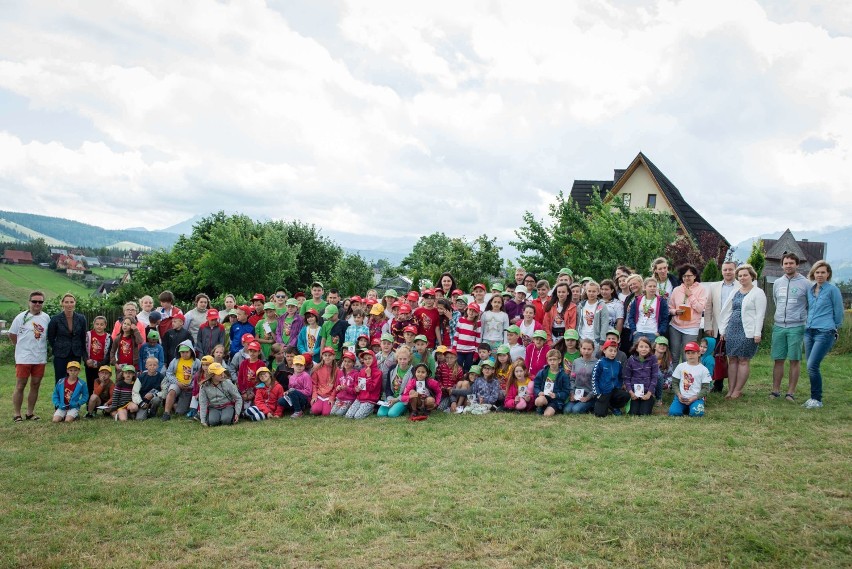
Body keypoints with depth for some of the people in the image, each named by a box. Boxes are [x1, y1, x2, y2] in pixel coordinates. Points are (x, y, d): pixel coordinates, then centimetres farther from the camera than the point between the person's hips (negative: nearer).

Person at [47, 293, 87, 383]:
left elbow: (84, 338, 9)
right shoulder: (55, 319, -5)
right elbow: (50, 338, 7)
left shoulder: (81, 319, 1)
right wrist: (57, 350, 7)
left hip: (76, 355, 2)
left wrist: (83, 353, 7)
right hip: (60, 356, -2)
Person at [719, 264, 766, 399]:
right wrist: (723, 330, 16)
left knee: (743, 360, -1)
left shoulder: (757, 293, -3)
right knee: (732, 359, 7)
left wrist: (757, 333, -15)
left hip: (747, 332, -6)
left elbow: (760, 314, -9)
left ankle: (737, 391, 4)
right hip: (732, 330, 6)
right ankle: (730, 390, 11)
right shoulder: (735, 292, 16)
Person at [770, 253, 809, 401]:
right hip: (779, 326, 4)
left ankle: (791, 392, 6)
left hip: (796, 327, -4)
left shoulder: (804, 283, -3)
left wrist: (806, 321, 5)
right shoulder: (777, 282, 10)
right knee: (778, 360, 5)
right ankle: (775, 390, 10)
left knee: (794, 360, 1)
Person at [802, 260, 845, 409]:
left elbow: (838, 312, 3)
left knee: (812, 366, -13)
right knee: (812, 367, 8)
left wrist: (835, 329, 13)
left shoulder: (833, 290, -5)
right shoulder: (810, 289, 11)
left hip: (825, 332, -6)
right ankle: (814, 398, 18)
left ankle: (817, 400, -1)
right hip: (809, 331, 6)